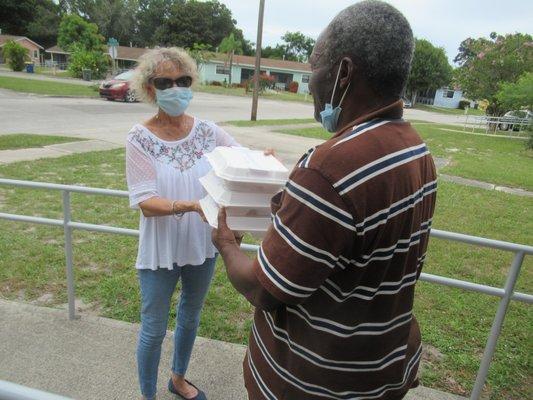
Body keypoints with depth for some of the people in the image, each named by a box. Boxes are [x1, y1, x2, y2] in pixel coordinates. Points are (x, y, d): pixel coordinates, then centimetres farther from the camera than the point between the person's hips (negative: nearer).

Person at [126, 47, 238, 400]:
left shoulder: (207, 131, -6)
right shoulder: (141, 138, -13)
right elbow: (145, 203, -20)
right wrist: (191, 206, -36)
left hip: (202, 245, 4)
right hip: (161, 250, -3)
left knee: (190, 318, 24)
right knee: (154, 330, 13)